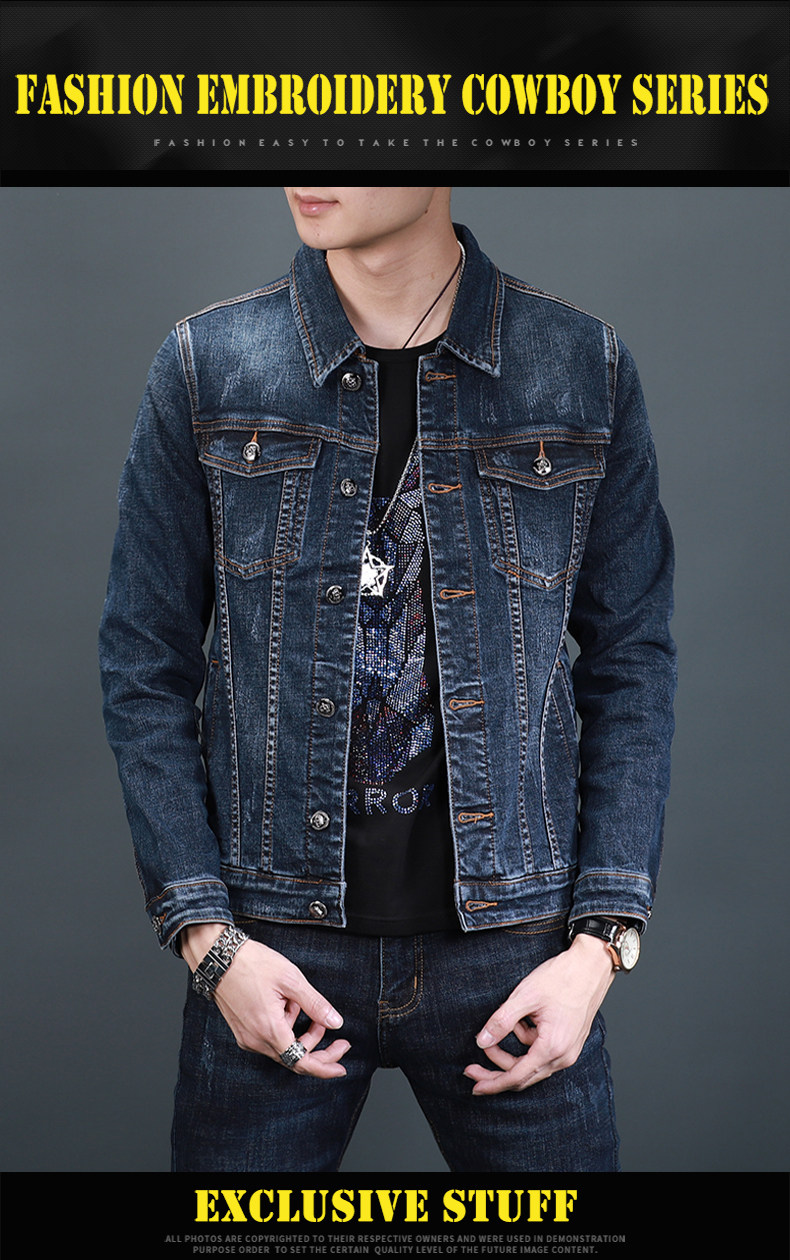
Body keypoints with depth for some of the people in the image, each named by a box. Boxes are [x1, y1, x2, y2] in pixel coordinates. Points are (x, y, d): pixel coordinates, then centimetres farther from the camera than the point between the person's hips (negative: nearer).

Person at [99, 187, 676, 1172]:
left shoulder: (586, 371, 0)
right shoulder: (206, 368, -1)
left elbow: (631, 665, 4)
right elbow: (145, 666, 1)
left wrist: (602, 940, -4)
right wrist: (207, 937, -6)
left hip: (511, 945, 0)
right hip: (273, 946, 0)